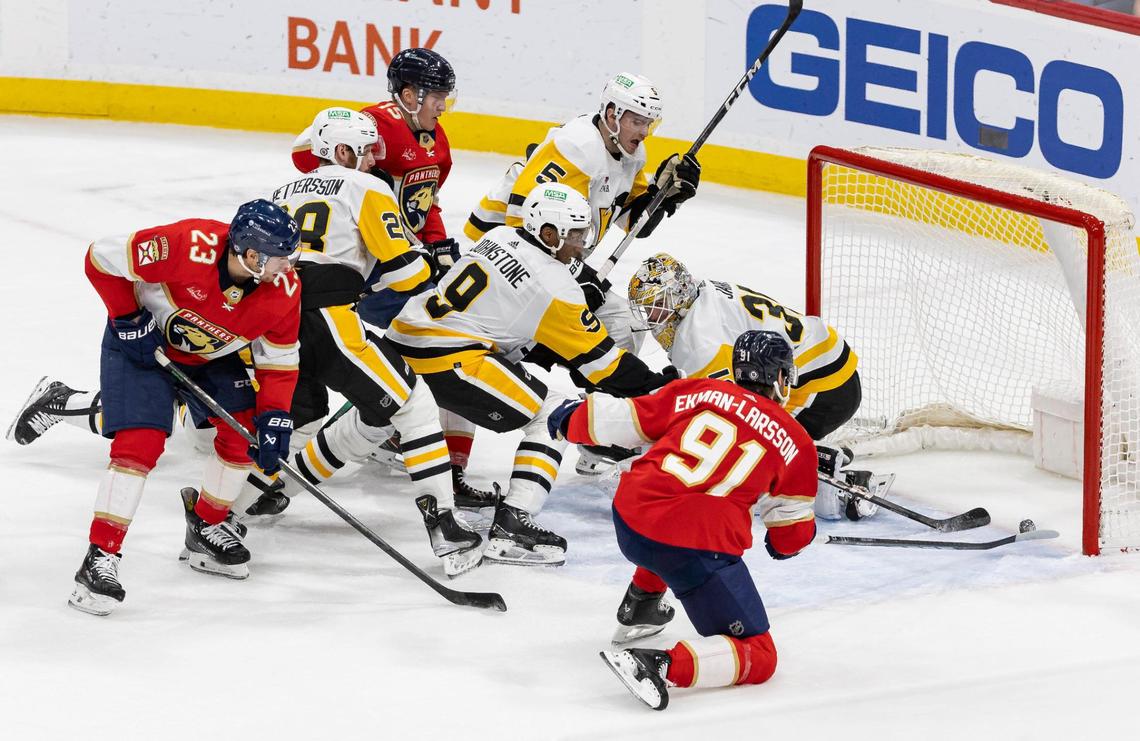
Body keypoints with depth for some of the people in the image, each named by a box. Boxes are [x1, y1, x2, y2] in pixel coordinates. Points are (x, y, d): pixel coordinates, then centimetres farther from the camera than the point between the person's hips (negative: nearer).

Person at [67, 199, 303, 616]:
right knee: (140, 442, -19)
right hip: (142, 344, -6)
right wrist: (128, 319, -21)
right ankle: (100, 559, -16)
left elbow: (279, 360, -6)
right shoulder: (190, 247, -37)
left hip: (211, 356, 6)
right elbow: (102, 258, -26)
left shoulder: (284, 291, -20)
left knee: (246, 429, -2)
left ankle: (206, 531, 19)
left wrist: (275, 416, -18)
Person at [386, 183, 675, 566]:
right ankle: (510, 527, -13)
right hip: (447, 358, -9)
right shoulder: (554, 285, -9)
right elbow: (599, 358, -5)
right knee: (553, 416, -5)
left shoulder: (499, 237, 12)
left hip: (404, 334, 9)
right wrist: (656, 386, 5)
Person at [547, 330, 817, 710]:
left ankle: (640, 605, 45)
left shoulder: (696, 391, 13)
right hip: (696, 548, -5)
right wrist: (781, 545, 42)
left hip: (630, 523, 5)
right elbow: (793, 533, 17)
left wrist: (570, 420, 38)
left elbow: (621, 419, 17)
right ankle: (661, 665, -24)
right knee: (757, 657, 1)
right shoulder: (794, 440, 10)